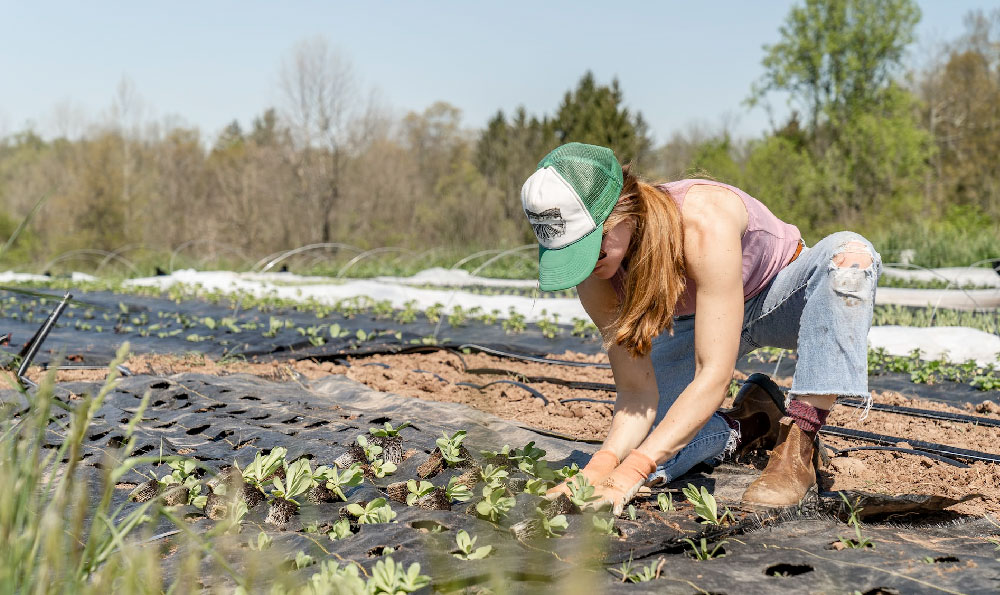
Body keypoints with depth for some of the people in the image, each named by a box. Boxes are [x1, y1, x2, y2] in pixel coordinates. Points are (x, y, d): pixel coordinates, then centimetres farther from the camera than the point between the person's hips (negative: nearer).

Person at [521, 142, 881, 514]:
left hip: (780, 298, -3)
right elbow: (636, 392, -21)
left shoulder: (705, 222, -41)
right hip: (696, 323, 3)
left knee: (850, 254, -39)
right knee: (629, 451, -17)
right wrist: (603, 463, -41)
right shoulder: (595, 273, -24)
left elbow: (714, 377, -42)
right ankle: (752, 425, 9)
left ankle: (797, 446, -30)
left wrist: (630, 473, -48)